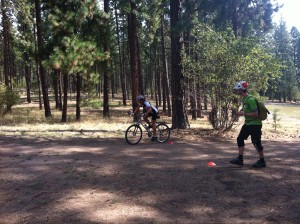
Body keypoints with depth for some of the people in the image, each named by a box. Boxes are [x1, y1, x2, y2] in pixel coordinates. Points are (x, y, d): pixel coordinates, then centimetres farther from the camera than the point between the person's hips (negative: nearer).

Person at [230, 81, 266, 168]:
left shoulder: (250, 99, -23)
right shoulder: (244, 99, 7)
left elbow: (256, 114, -26)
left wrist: (243, 113, -22)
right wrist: (241, 112, 2)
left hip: (255, 124, -10)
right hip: (248, 123, 10)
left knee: (256, 142, -1)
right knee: (240, 139, 9)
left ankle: (262, 161, 16)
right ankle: (240, 159, 16)